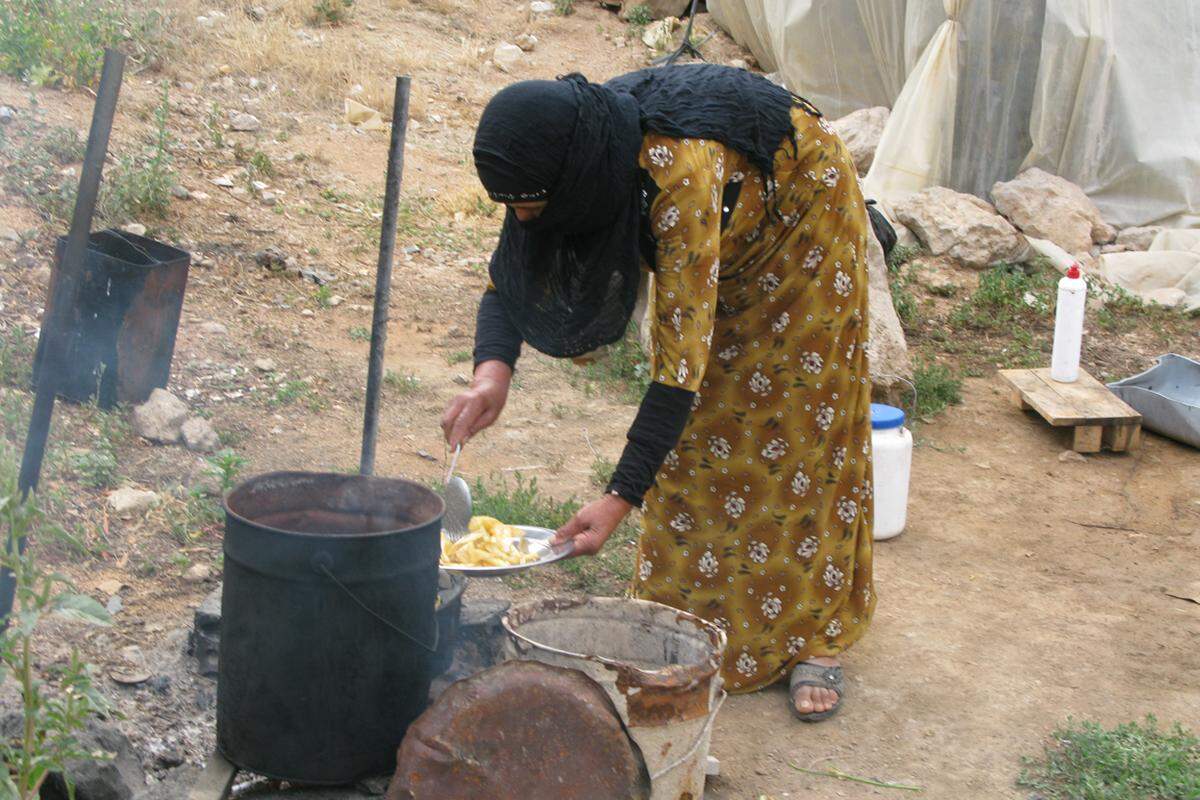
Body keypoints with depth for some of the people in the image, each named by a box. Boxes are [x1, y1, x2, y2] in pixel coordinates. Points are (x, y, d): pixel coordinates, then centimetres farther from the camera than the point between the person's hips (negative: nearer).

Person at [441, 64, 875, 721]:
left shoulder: (679, 174, -45)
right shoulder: (569, 155, -25)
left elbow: (681, 365, -43)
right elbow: (507, 280, -14)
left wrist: (619, 500, -46)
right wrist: (491, 370, -35)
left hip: (799, 216, -6)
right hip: (719, 236, 6)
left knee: (798, 431, -5)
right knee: (691, 436, 5)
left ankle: (812, 642, 3)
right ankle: (687, 618, 15)